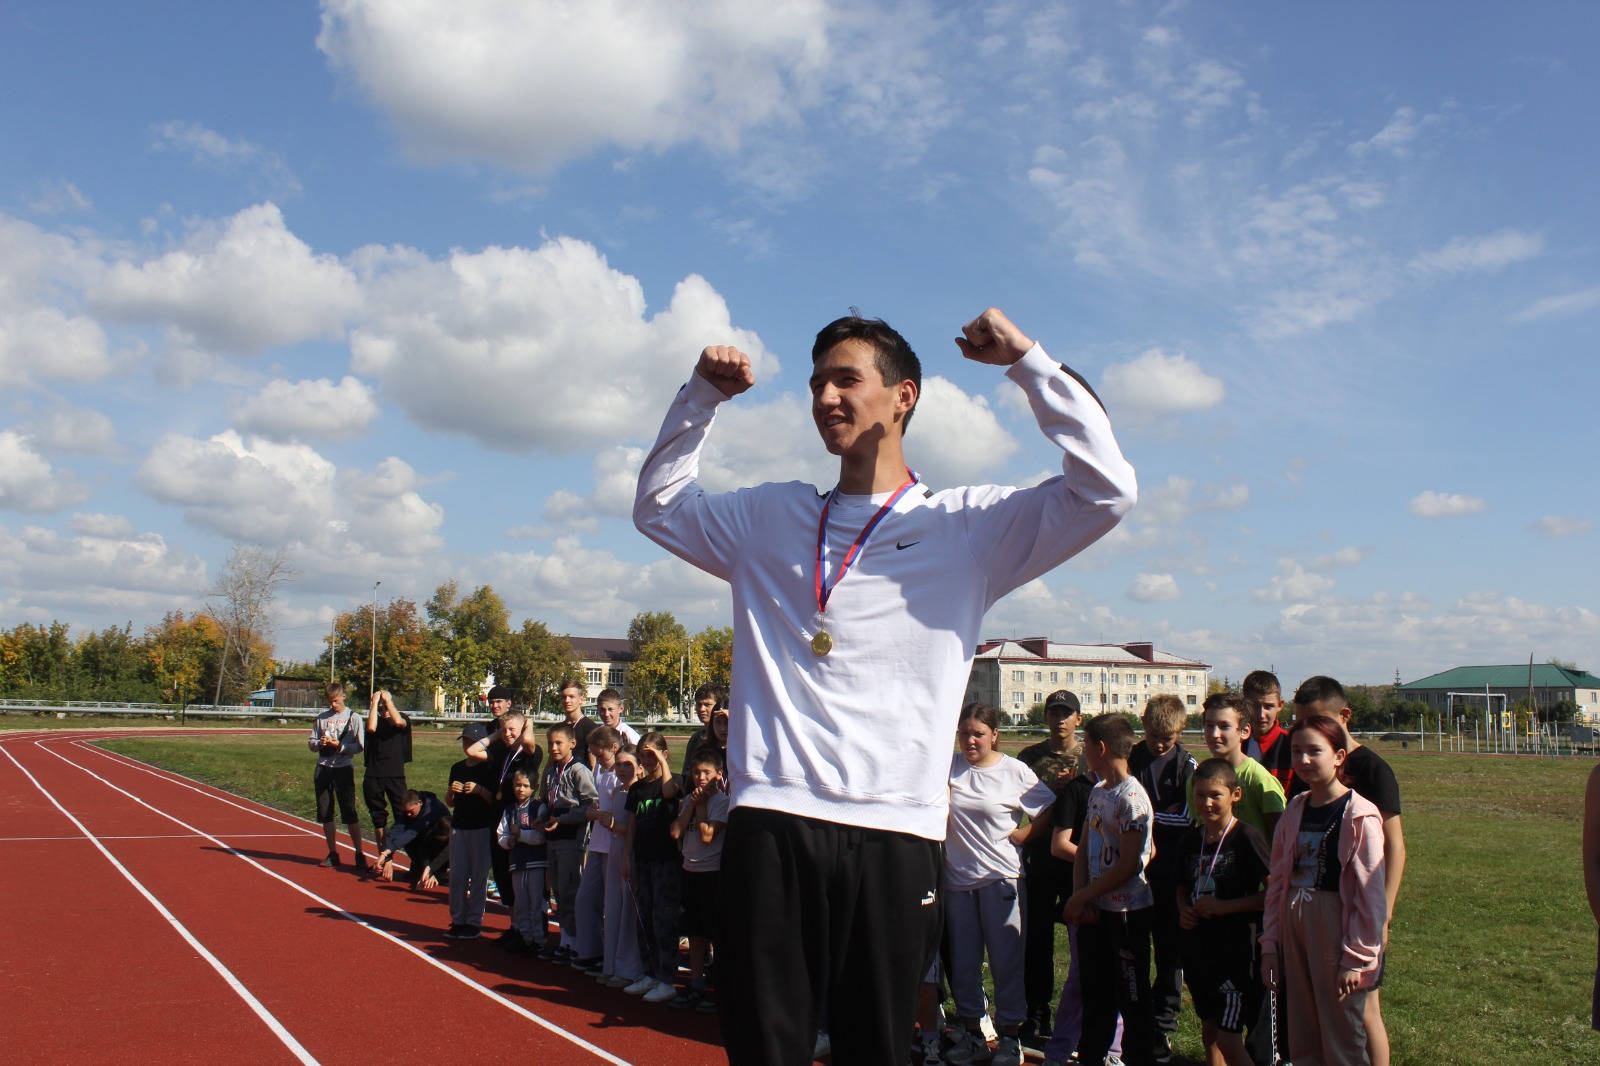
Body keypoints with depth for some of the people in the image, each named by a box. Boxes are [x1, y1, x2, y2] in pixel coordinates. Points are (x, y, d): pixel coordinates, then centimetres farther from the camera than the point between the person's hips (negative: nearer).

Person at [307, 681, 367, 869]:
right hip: (323, 769, 4)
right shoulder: (321, 718, 11)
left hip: (344, 769, -4)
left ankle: (359, 854, 2)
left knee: (349, 813, -6)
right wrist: (319, 743, -11)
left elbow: (359, 746, -5)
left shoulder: (353, 718, 0)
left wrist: (339, 746, -18)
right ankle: (333, 854, 17)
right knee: (325, 813, 7)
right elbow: (311, 743, 10)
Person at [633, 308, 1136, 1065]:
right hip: (770, 823, 2)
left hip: (895, 834, -2)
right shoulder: (769, 518, 18)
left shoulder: (970, 526, 7)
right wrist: (702, 395, 20)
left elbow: (1106, 490, -1)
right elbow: (657, 504, 30)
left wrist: (1027, 362, -1)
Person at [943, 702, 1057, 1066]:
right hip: (957, 877, 3)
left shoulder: (1015, 771, -5)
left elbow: (1051, 811, 0)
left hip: (1001, 877, -3)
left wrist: (1021, 834, -6)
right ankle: (971, 1034, 23)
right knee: (963, 960, 10)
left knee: (1005, 958, 4)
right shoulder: (947, 766, 1)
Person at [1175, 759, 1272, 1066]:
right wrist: (1183, 911, -1)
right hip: (1196, 948, 7)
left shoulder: (1245, 837, -13)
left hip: (1235, 950, -6)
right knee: (1209, 1032, 16)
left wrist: (1224, 906, -19)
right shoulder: (1191, 839, 6)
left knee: (1228, 1040, -6)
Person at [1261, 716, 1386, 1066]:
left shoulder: (1360, 815, -11)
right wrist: (1270, 945, 8)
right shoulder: (1295, 811, 8)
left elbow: (1370, 895, -12)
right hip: (1295, 932, 6)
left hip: (1336, 933, -6)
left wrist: (1357, 959, -11)